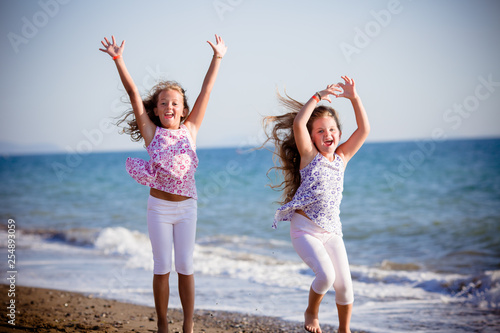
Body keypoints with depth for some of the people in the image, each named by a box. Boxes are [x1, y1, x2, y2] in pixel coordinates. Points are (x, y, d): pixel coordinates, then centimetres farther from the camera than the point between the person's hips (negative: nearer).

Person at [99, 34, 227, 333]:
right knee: (162, 268, 5)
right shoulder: (152, 132, 0)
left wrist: (218, 58, -2)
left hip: (186, 207, 1)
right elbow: (133, 94, -8)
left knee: (185, 267, 6)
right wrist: (118, 60, -15)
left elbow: (206, 91, 1)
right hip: (159, 207, -1)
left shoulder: (190, 130, 3)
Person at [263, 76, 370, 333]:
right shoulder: (309, 155, -5)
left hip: (331, 230, 4)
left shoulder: (342, 157, 6)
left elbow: (364, 129, 0)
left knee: (344, 284, 0)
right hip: (305, 228, -4)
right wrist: (319, 97, -16)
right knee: (325, 275, -22)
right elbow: (298, 123, -20)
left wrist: (354, 98, -7)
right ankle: (311, 312, 8)